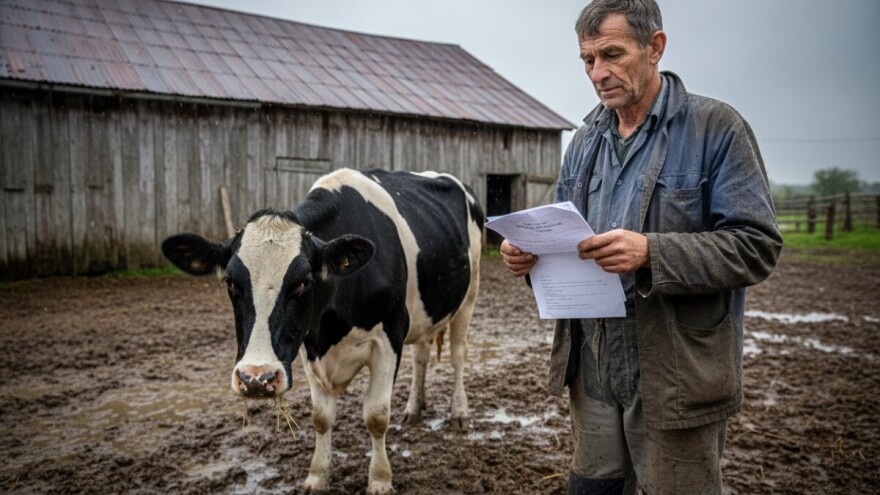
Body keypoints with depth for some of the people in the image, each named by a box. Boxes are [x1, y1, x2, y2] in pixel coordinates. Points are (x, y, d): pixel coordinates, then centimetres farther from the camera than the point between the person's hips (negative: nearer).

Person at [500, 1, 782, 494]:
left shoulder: (716, 128, -8)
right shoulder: (585, 140, 10)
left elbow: (757, 245, -14)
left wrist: (652, 253, -28)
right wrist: (533, 251, -8)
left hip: (678, 375, -5)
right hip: (592, 367, 6)